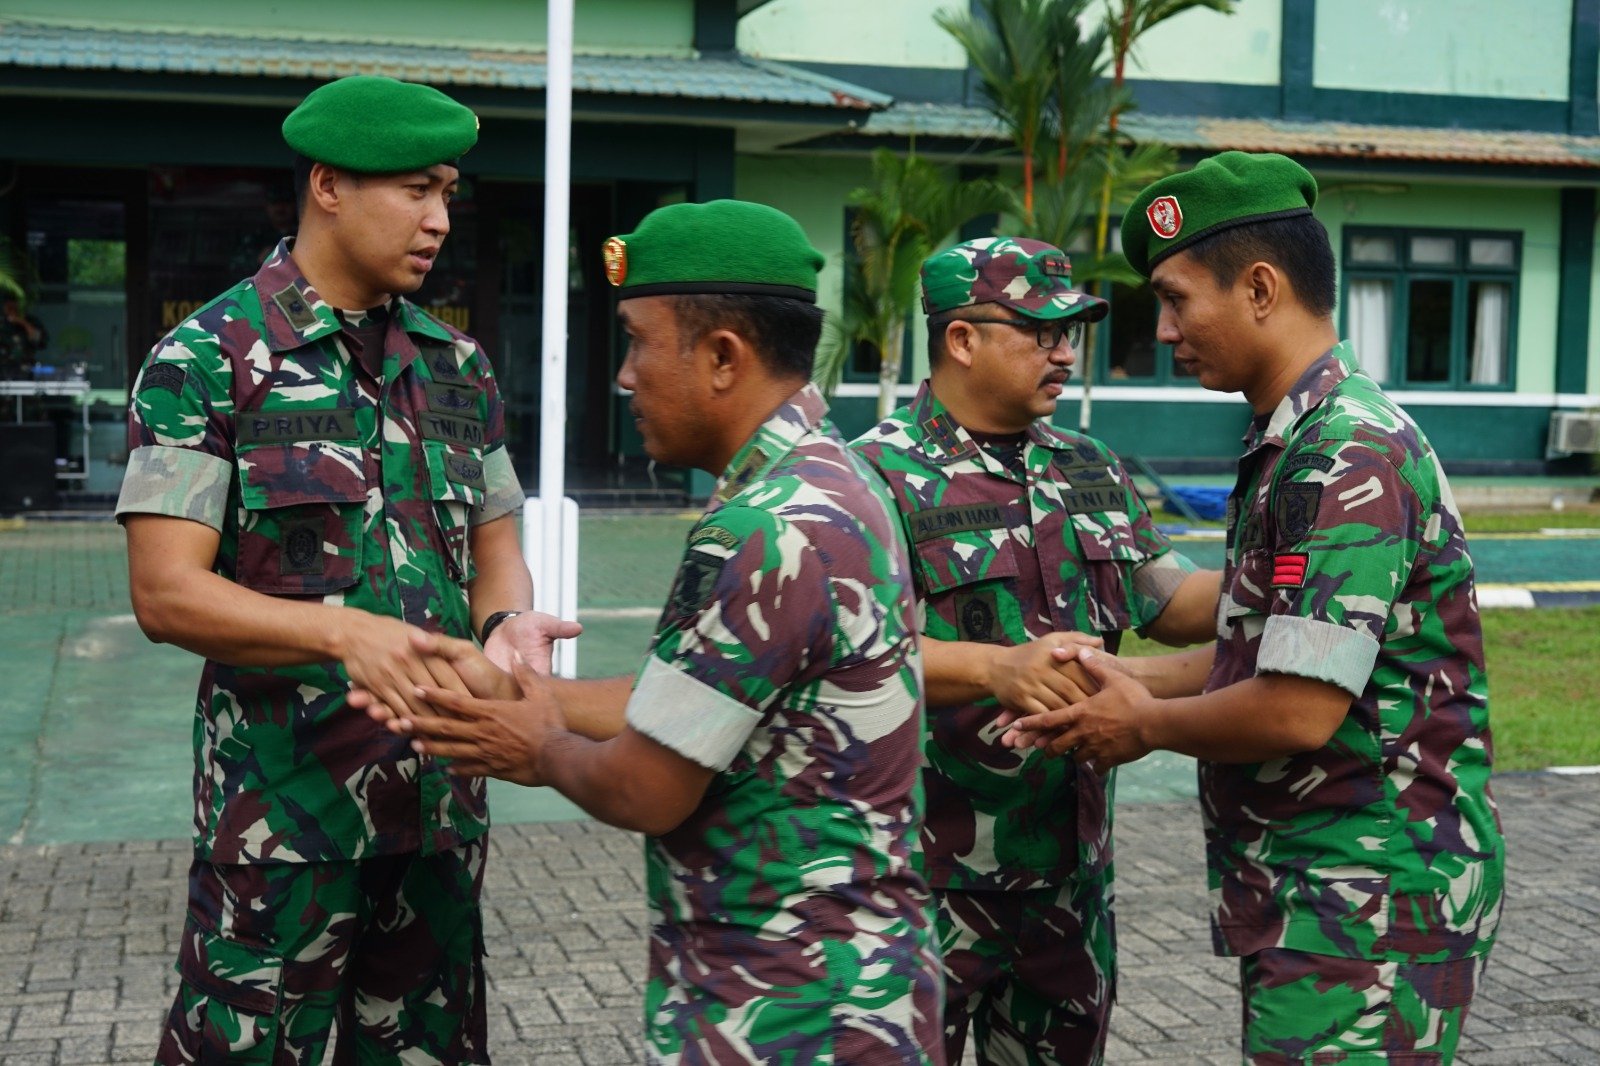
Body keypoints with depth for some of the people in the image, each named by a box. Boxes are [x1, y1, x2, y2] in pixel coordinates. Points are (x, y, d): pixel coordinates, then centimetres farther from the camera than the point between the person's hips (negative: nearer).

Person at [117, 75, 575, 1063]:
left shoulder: (457, 365, 10)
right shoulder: (204, 361, -6)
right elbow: (166, 592, -13)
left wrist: (506, 624, -10)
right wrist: (343, 629, -29)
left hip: (441, 795, 5)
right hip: (282, 806, -5)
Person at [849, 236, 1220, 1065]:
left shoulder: (1091, 472, 12)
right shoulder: (883, 476, -12)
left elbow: (1170, 603, 13)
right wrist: (997, 667, -37)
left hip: (1072, 864, 7)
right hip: (932, 874, -7)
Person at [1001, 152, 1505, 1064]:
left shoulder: (1346, 458, -20)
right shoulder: (1298, 441, 13)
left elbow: (1299, 709, -25)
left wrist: (1147, 725, -7)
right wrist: (1119, 679, 7)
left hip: (1366, 909, -10)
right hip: (1316, 892, 10)